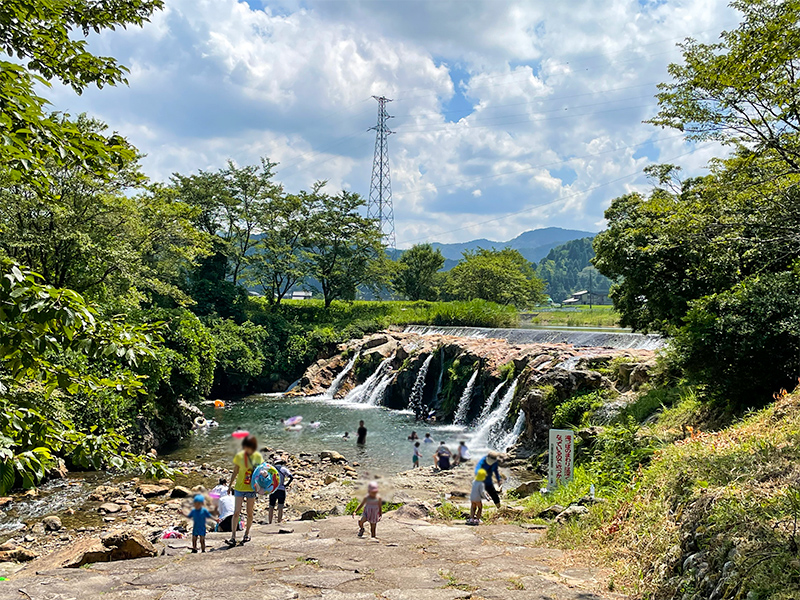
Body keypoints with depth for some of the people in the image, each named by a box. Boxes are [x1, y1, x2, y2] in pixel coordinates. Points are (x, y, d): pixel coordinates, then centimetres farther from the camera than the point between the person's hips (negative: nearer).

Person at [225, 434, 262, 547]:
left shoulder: (258, 457, -2)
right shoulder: (239, 456, -4)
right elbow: (235, 472, 6)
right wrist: (230, 485, 8)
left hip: (251, 488, 1)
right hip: (239, 488, -1)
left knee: (250, 513, 9)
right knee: (237, 512, -8)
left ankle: (247, 532, 27)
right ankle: (233, 536, -6)